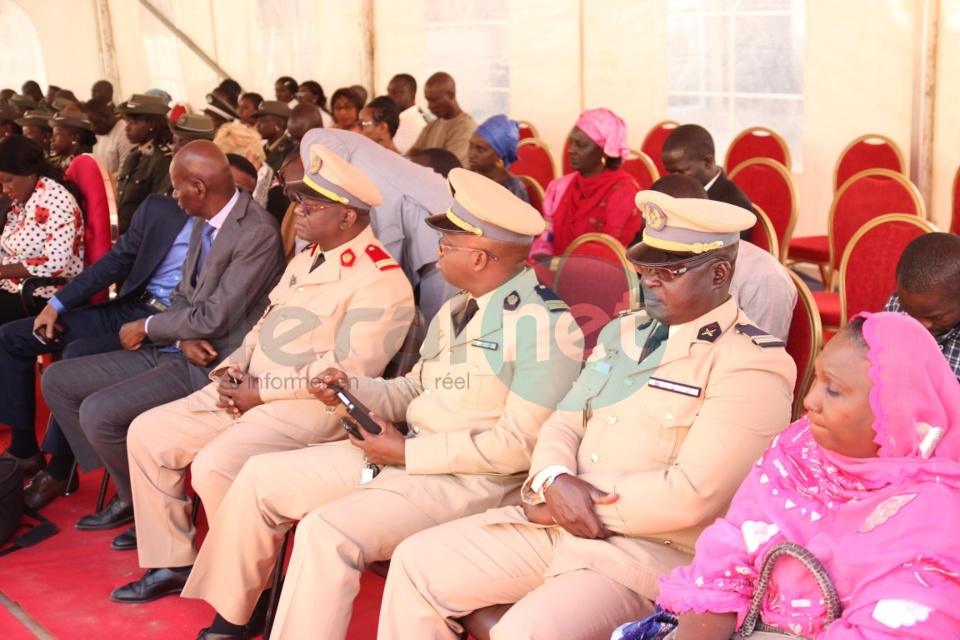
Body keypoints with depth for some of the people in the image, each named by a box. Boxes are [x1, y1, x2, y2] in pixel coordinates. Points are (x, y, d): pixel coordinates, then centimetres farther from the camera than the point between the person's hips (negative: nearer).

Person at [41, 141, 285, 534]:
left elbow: (215, 318, -23)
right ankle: (128, 489, 9)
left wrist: (147, 327, -8)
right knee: (57, 380, 5)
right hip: (173, 351, 10)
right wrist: (183, 337, -8)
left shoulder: (257, 232, -20)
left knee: (98, 412, -24)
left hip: (210, 366, -10)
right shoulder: (204, 225, 10)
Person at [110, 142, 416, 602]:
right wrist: (233, 368, 2)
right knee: (147, 434, 3)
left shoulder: (380, 281, -14)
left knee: (214, 466, -28)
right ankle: (172, 562, 14)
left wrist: (264, 390, -17)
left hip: (312, 408, -9)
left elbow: (349, 370, -21)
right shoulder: (306, 261, 17)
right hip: (247, 391, 10)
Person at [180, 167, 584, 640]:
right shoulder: (455, 310, 12)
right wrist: (351, 389, -3)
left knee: (328, 531, -29)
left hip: (472, 480, -9)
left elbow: (520, 444, -22)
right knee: (261, 477, 6)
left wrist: (408, 453, -18)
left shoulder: (544, 325, -18)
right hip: (407, 453, 9)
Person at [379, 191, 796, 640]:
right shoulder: (624, 332, 15)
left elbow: (693, 495, -19)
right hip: (558, 525, 8)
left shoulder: (753, 365, -11)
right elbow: (564, 423, 14)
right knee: (417, 564, 0)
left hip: (655, 550, -8)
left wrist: (569, 502, -12)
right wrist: (555, 481, -10)